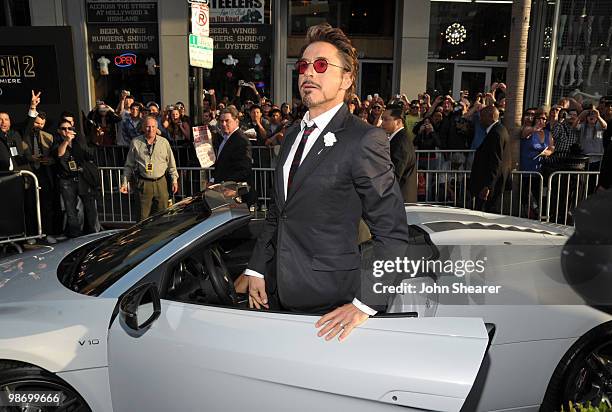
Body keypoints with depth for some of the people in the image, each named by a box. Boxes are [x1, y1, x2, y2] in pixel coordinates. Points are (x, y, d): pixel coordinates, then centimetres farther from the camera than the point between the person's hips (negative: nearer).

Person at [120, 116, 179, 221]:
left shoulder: (164, 142, 7)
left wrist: (174, 180, 9)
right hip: (143, 183, -1)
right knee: (143, 216, 1)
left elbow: (171, 163, 13)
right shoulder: (136, 143, 4)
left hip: (160, 182, 1)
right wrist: (125, 183, 5)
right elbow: (129, 165, 9)